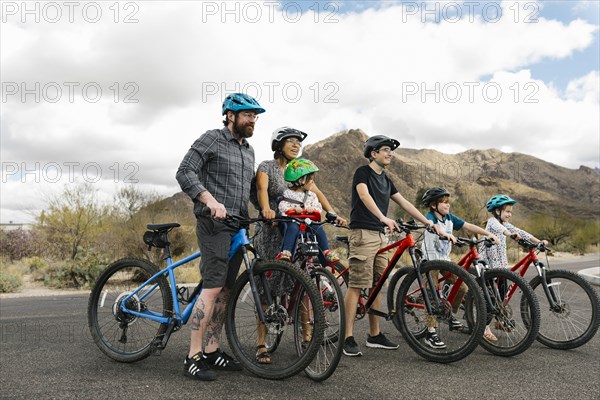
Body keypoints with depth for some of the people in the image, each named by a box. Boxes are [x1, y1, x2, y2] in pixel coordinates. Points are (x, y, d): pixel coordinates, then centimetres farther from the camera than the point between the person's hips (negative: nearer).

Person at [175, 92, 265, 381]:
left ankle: (212, 351, 18)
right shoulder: (211, 139, -4)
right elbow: (185, 173, -14)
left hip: (237, 227, 8)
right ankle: (193, 357, -4)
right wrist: (211, 201, -27)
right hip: (214, 224, -8)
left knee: (225, 290, 9)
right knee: (212, 288, -13)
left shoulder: (249, 150, 20)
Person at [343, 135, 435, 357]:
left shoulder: (385, 180, 19)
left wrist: (427, 221, 14)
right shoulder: (363, 172, -4)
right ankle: (348, 339, -7)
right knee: (356, 286, -10)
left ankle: (374, 335, 19)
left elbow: (403, 202, 21)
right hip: (362, 233, -8)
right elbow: (364, 194, -23)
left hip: (379, 235, 8)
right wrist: (383, 218, -37)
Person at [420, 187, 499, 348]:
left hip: (444, 259, 6)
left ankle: (452, 316, 22)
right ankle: (431, 333, -4)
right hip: (430, 260, -6)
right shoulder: (430, 216, -14)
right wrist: (446, 233, -56)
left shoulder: (450, 218, 5)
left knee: (462, 287, -3)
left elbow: (469, 226, -1)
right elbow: (431, 225, -37)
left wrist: (489, 234, -12)